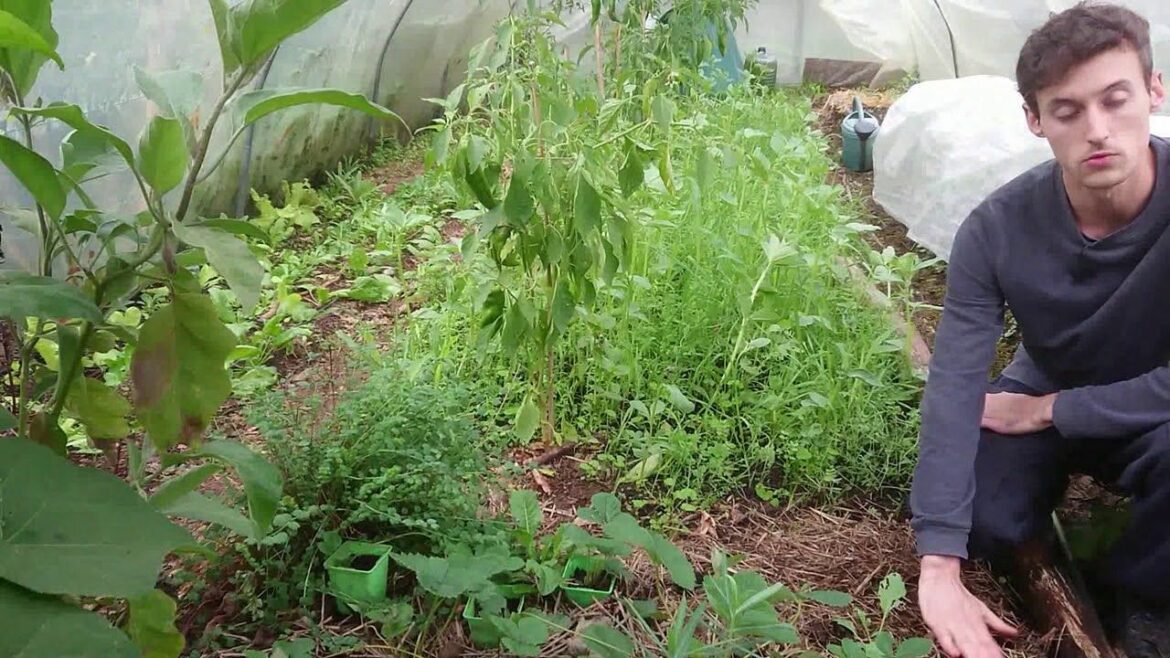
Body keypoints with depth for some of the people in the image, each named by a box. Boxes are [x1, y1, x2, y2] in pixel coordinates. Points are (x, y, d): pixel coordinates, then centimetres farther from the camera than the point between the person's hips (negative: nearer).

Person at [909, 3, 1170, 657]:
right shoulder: (998, 229, -26)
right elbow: (955, 385, -29)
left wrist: (1048, 409, -24)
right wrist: (940, 568, -34)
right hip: (1044, 394, 2)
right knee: (977, 524, -19)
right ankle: (1056, 480, 18)